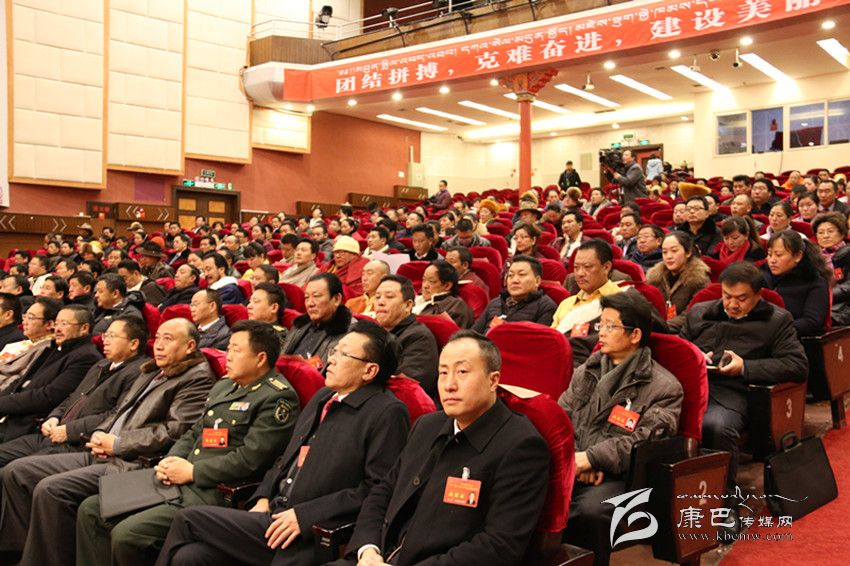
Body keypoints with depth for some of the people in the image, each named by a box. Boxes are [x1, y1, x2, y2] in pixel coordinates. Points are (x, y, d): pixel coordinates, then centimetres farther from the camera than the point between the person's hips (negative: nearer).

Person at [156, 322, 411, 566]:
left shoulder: (389, 412, -9)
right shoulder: (322, 397, 17)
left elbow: (377, 489, -16)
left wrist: (304, 515, -17)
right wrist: (262, 500, 7)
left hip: (313, 534, -7)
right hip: (272, 514, 7)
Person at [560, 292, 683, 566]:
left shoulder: (664, 387, 2)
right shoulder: (586, 370, 20)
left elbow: (642, 443, -9)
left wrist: (590, 458, -16)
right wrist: (574, 459, -6)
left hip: (618, 475, -4)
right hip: (573, 468, 4)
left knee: (589, 511, -36)